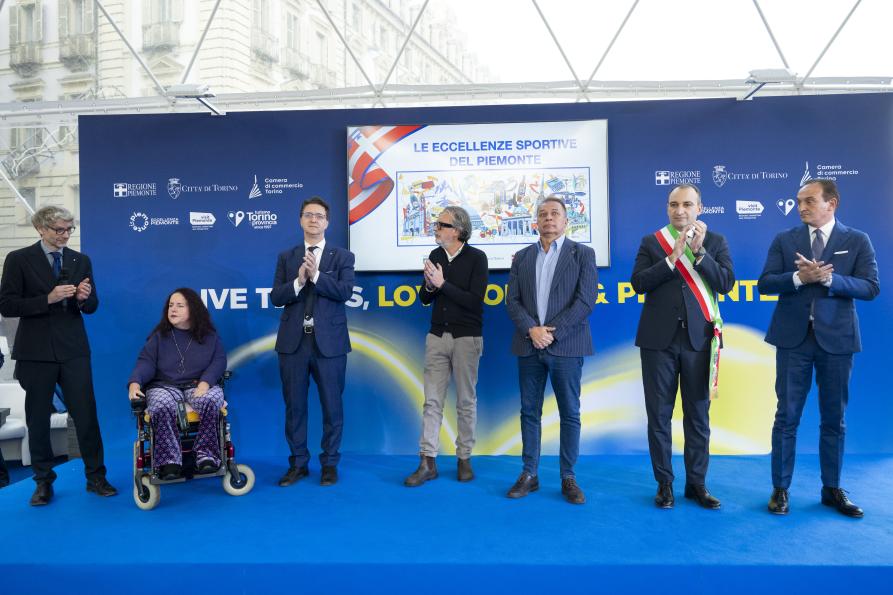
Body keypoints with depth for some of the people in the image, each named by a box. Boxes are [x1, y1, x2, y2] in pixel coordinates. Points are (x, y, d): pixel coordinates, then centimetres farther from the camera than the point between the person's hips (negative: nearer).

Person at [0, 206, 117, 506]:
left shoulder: (81, 260, 8)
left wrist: (85, 298, -12)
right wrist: (48, 298, -19)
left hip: (73, 350, 2)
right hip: (36, 352, -2)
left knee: (86, 414, 1)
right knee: (38, 419, 8)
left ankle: (95, 476, 12)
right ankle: (43, 481, 22)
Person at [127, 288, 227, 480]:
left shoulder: (210, 335, 11)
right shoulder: (159, 336, 13)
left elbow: (219, 360, 1)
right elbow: (145, 362, 2)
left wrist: (205, 382, -19)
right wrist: (134, 382, -19)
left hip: (200, 386, 0)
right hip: (164, 386, 1)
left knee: (211, 400, -35)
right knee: (162, 406, -35)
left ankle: (206, 453, -29)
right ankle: (169, 460, -31)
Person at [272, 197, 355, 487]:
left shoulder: (343, 256, 4)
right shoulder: (286, 257, 9)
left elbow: (345, 292, -11)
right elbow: (276, 297, 0)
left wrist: (316, 275, -21)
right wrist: (298, 281, -17)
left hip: (329, 342, -2)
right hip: (293, 342, 2)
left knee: (332, 406, 6)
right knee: (294, 406, 9)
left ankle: (329, 463, 21)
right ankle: (298, 463, 24)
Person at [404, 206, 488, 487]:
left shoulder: (476, 258, -8)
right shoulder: (435, 256, 7)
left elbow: (475, 300, -16)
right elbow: (424, 299, 11)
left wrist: (442, 284, -18)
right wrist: (429, 285, -11)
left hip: (466, 337, -4)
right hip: (437, 336, 4)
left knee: (466, 401, 7)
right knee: (432, 401, 3)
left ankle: (464, 459, 19)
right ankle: (427, 462, 8)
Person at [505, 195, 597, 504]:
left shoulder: (583, 254, 2)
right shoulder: (522, 257, 11)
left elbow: (585, 301, -8)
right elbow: (512, 301, 5)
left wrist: (552, 332, -14)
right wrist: (532, 329, -12)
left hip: (566, 347, -3)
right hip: (529, 346, 3)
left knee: (570, 414, 5)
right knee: (529, 412, 9)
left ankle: (568, 478, 17)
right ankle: (529, 474, 19)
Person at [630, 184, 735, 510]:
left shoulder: (715, 241, 6)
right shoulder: (651, 241, 5)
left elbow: (726, 283, -6)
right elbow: (638, 283, -7)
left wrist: (698, 251, -16)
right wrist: (672, 258, -15)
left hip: (698, 339, 0)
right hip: (659, 339, 0)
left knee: (698, 415, 7)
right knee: (659, 414, 5)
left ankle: (697, 483, 20)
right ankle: (664, 483, 17)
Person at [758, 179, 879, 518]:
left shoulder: (857, 241, 3)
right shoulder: (784, 240, 5)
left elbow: (870, 287, -6)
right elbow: (765, 283, -2)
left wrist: (828, 278, -19)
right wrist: (798, 277, -19)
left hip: (836, 338, 0)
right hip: (794, 338, 0)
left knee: (834, 419, 10)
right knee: (787, 416, 4)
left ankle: (832, 489, 24)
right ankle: (780, 489, 13)